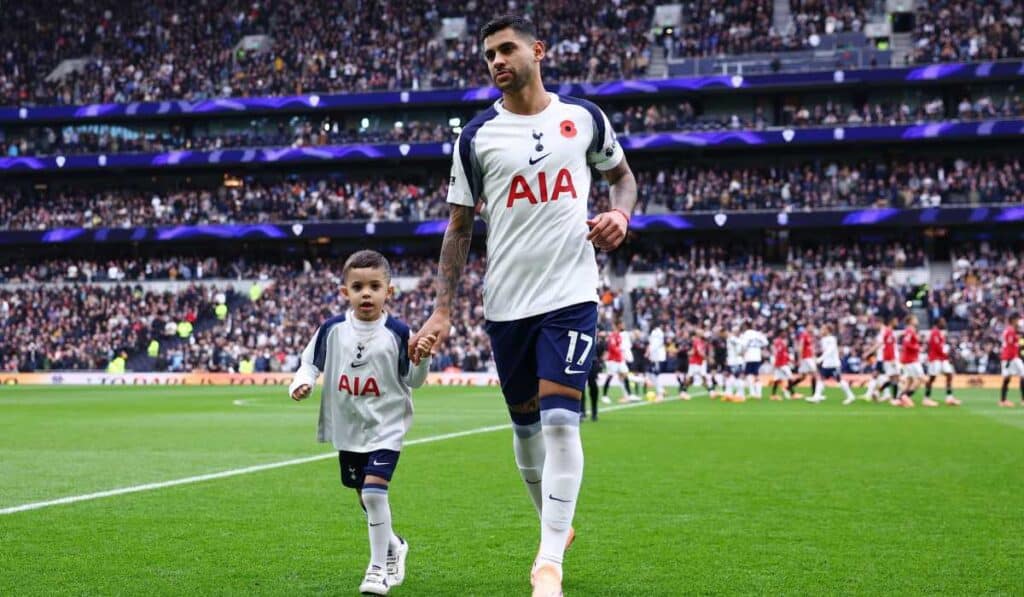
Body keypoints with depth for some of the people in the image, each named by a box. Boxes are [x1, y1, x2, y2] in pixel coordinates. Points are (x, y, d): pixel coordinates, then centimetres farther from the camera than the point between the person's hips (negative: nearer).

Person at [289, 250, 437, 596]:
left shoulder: (397, 333, -9)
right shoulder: (332, 330, -4)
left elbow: (412, 381, -1)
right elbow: (311, 362, 8)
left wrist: (420, 359, -21)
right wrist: (301, 384, -11)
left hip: (386, 427, -4)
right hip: (347, 428, 4)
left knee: (374, 489, -19)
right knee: (365, 496, 15)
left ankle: (379, 567, -8)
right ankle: (394, 546, 42)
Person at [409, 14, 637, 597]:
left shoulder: (584, 117, 3)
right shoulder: (477, 137, 3)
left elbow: (623, 174, 20)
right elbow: (460, 227, 6)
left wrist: (620, 214, -4)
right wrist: (443, 312, 0)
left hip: (571, 293, -2)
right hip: (506, 302, 2)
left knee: (560, 420, -14)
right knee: (525, 423, 12)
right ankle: (557, 527, 35)